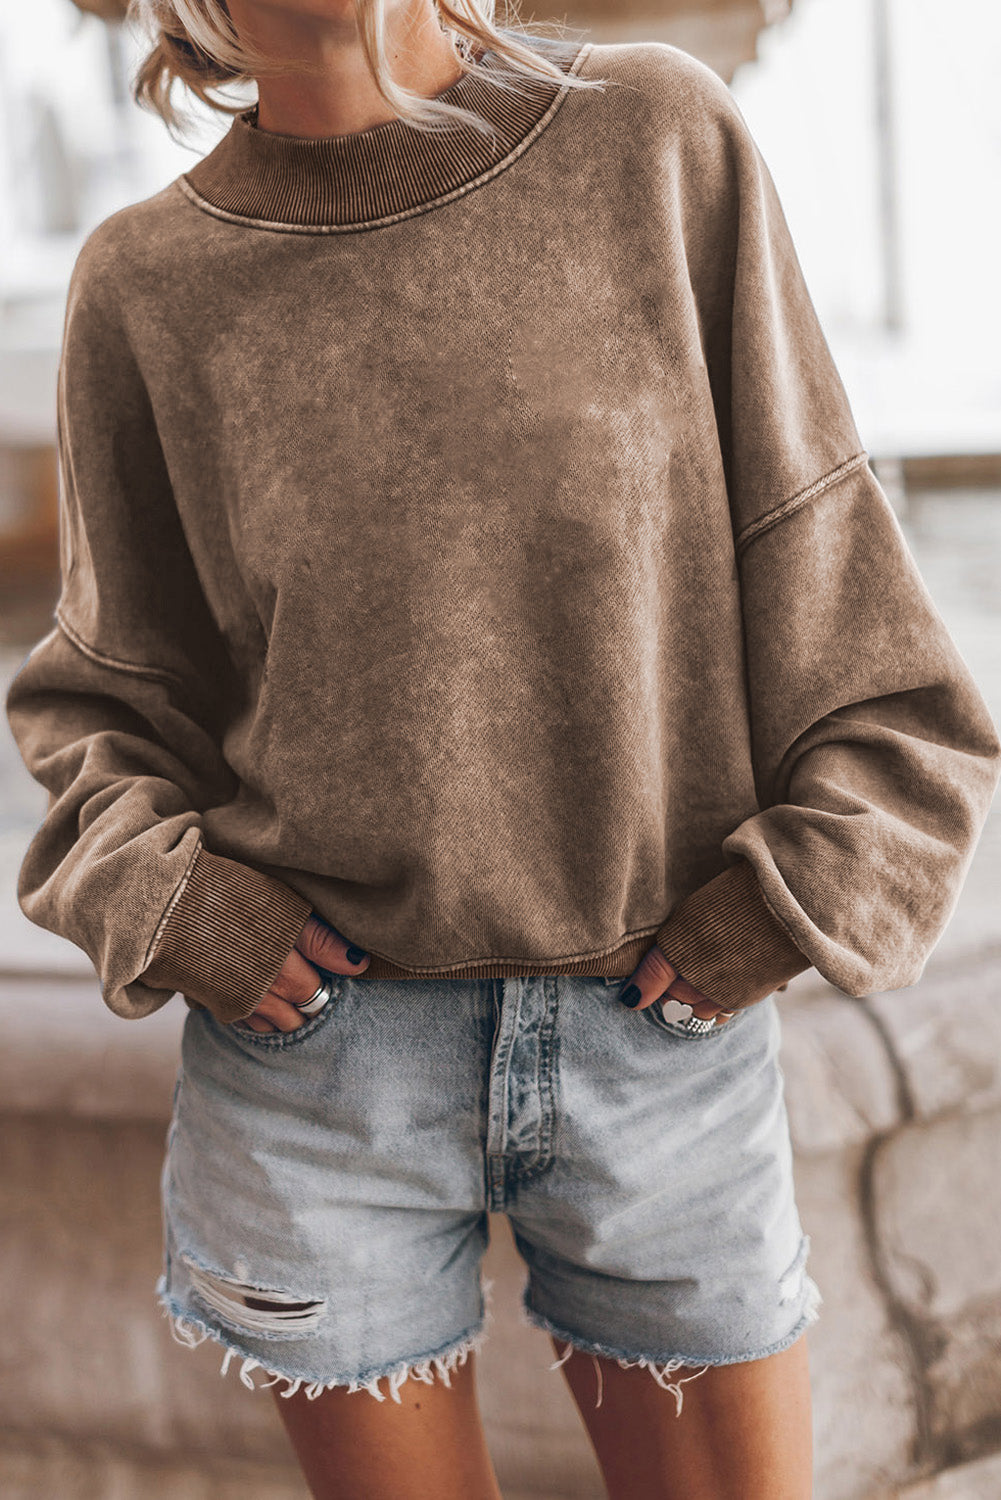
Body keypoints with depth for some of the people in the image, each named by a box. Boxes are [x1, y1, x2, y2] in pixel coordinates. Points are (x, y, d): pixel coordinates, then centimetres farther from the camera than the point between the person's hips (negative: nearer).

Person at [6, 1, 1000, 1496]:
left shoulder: (664, 141, -5)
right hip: (318, 1061, 0)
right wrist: (155, 893, -7)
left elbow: (820, 565, 1)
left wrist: (804, 882, -6)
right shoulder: (147, 289, -3)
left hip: (668, 1041, 1)